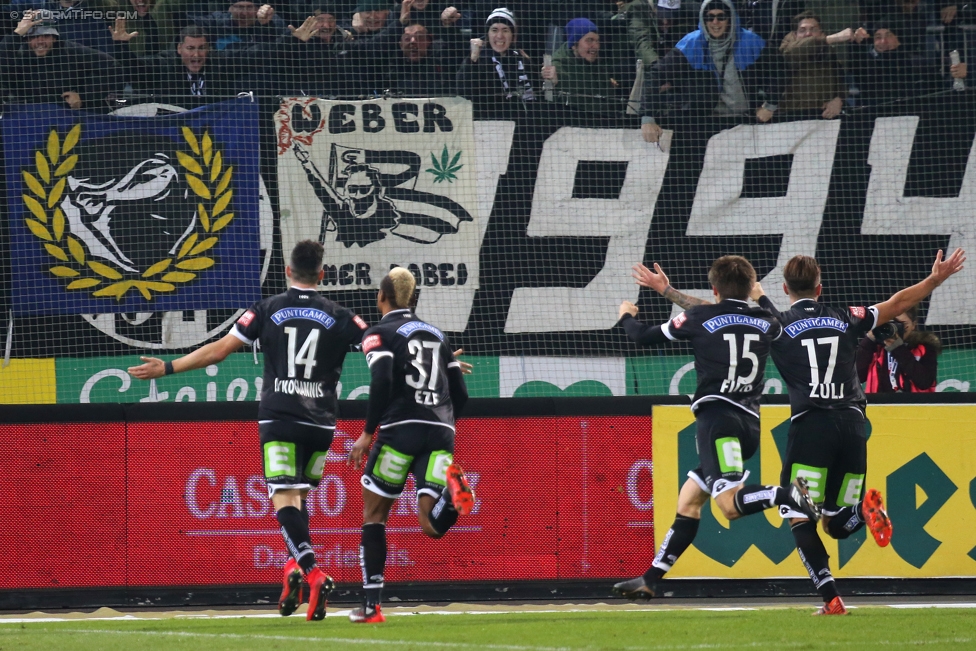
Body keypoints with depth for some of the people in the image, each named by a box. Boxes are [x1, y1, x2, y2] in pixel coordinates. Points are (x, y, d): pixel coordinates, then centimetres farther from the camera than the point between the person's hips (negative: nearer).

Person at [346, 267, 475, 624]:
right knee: (432, 525, -3)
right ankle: (451, 487, -37)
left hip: (401, 430, -4)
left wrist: (368, 433, -8)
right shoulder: (435, 334, 23)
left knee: (374, 514, 11)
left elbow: (382, 382, -13)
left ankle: (372, 605, 5)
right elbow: (460, 395, 20)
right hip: (441, 433, 4)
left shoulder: (379, 334, 5)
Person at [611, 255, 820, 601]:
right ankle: (651, 579, 16)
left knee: (731, 503, -22)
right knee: (688, 500, 16)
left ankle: (788, 494, -45)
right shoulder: (766, 323, 13)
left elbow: (645, 337, 12)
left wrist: (627, 316, 35)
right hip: (751, 424, 7)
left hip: (717, 416, -7)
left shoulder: (700, 317, 1)